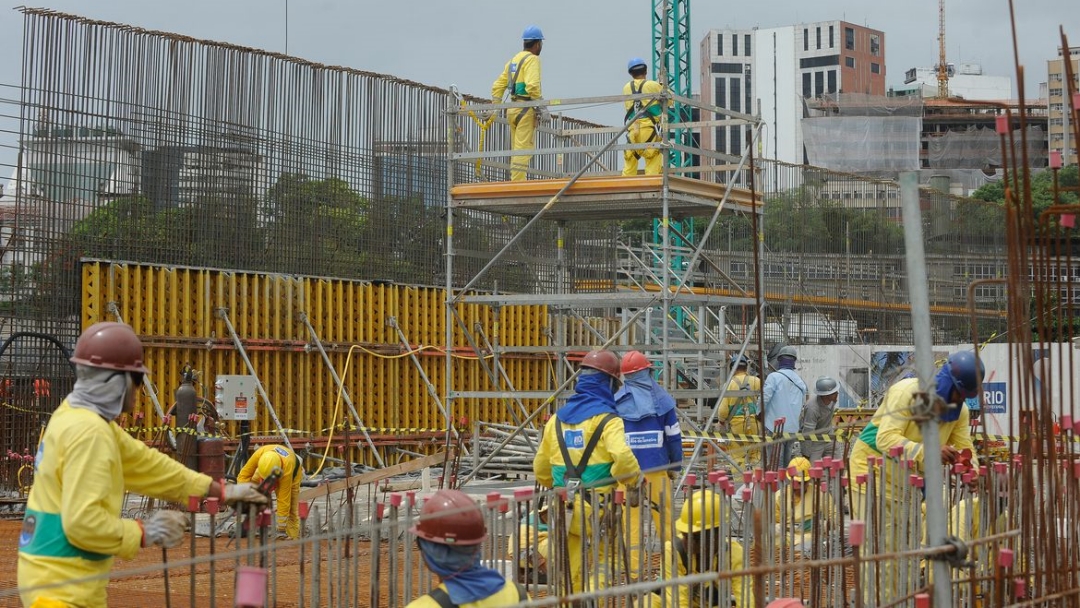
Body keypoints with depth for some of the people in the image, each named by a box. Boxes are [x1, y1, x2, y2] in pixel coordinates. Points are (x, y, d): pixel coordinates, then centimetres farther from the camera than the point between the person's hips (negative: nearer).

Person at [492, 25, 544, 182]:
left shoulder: (513, 60, 19)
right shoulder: (532, 59, -7)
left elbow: (498, 86, 19)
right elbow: (532, 85, -22)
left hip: (512, 109, 9)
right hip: (526, 109, -9)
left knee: (516, 149, 13)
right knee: (524, 149, -11)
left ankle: (514, 182, 15)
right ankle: (518, 183, -16)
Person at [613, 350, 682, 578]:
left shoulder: (617, 402, -1)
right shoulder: (661, 399, 0)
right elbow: (673, 436, 1)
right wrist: (675, 467, 8)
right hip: (657, 467, 1)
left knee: (632, 517, 2)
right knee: (664, 516, 9)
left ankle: (634, 569, -1)